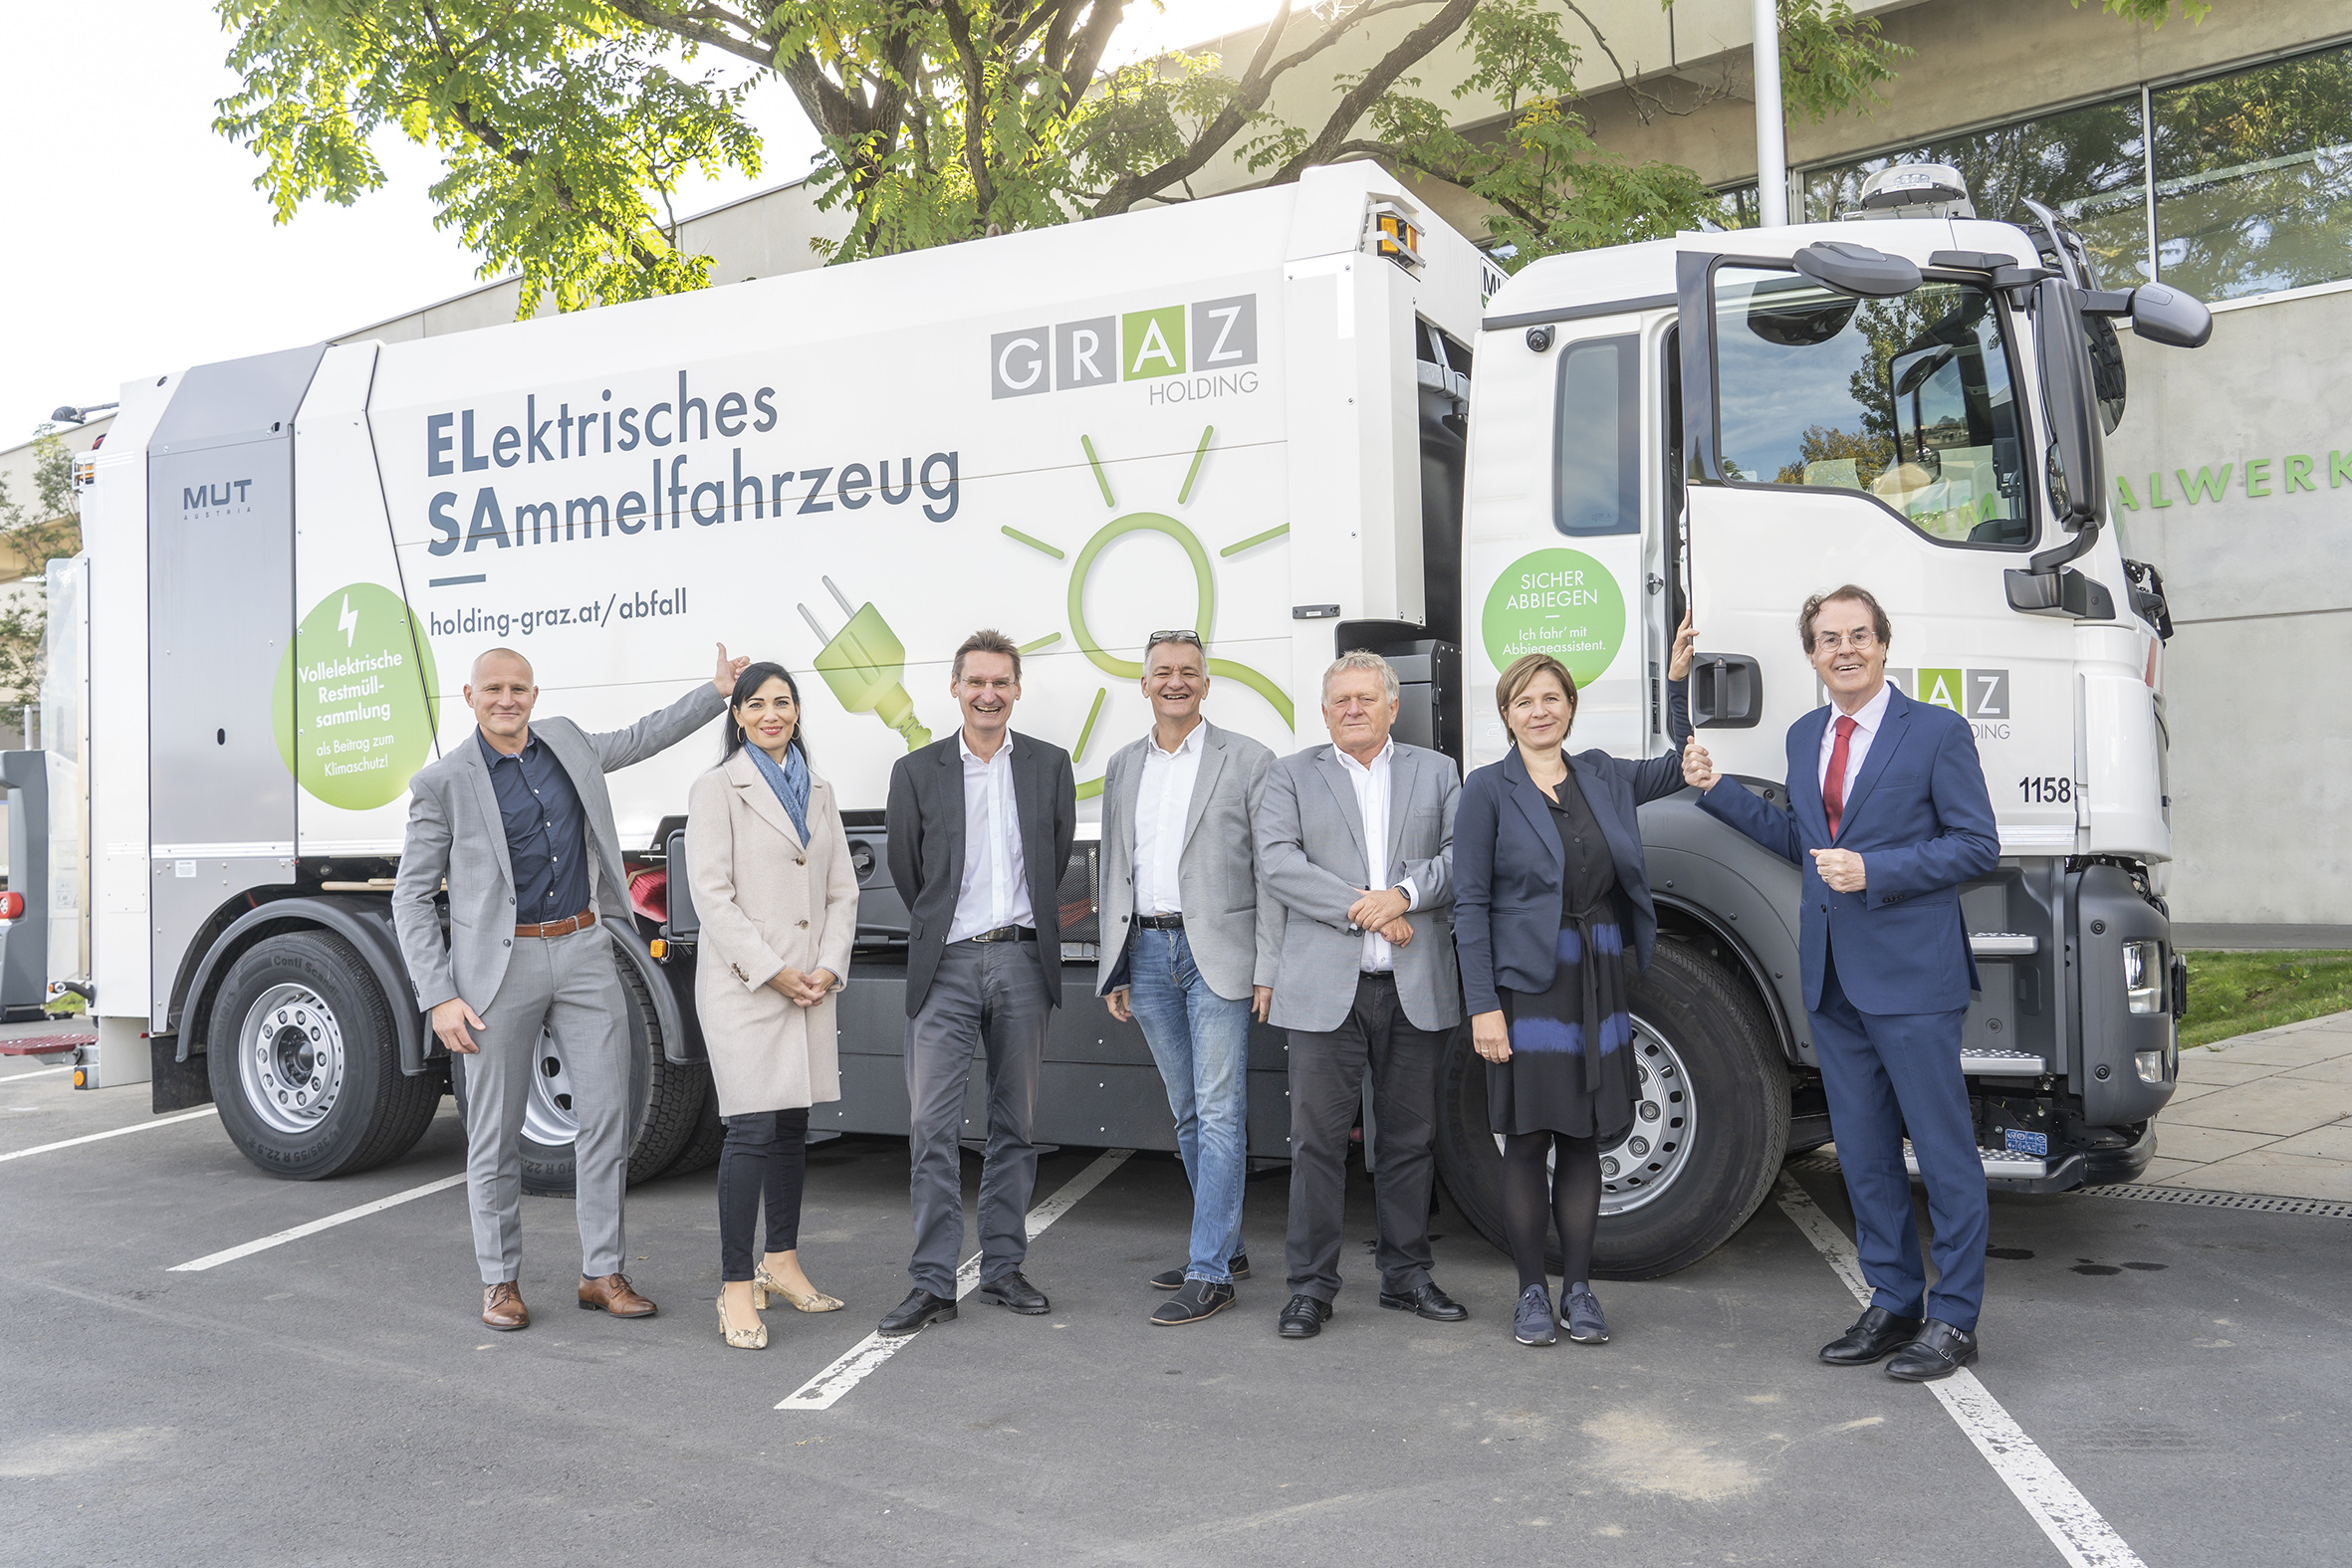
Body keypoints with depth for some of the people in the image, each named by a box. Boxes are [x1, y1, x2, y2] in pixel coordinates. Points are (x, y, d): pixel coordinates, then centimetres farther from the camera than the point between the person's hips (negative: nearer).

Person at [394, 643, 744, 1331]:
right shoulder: (443, 782, -4)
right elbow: (411, 897, -2)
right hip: (503, 965, -4)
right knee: (495, 1133, 4)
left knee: (607, 1114, 3)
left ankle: (601, 1273, 14)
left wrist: (719, 690, 24)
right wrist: (439, 998, -10)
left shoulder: (565, 741, 9)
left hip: (583, 951, 4)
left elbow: (640, 738, 29)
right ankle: (500, 1281, 19)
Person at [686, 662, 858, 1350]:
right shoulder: (717, 789, -2)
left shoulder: (819, 792, 15)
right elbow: (711, 893, -9)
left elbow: (842, 890, 13)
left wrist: (829, 967, -2)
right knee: (752, 1130, -9)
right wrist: (771, 972, -14)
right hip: (742, 985, -6)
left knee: (793, 1125, 12)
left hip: (810, 983, 6)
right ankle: (736, 1289, -2)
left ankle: (781, 1262, 26)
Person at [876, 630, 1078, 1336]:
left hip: (1023, 962, 1)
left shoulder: (1050, 765, 6)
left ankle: (1003, 1268, 20)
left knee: (1015, 1124, 9)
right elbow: (907, 871, 8)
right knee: (932, 1126, -5)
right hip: (947, 966, -1)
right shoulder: (917, 771, 3)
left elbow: (1057, 859, 12)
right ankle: (933, 1282, 2)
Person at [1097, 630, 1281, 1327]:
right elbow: (1114, 872, 16)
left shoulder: (1248, 760, -1)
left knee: (1220, 1113, -6)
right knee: (1188, 1113, 12)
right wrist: (1114, 970, 12)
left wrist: (1268, 970, -10)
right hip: (1148, 954, 5)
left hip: (1219, 954, -5)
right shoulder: (1122, 767, 14)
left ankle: (1210, 1272, -1)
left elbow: (1271, 872, -4)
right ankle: (1226, 1247, 24)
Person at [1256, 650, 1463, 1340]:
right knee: (1318, 1139, 0)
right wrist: (1362, 909, -13)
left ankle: (1406, 1274, 23)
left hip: (1416, 989, 2)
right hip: (1325, 989, -2)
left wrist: (1403, 895, -15)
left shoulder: (1436, 771, 14)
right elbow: (1276, 860, -6)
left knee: (1410, 1137, 10)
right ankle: (1312, 1284, 9)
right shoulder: (1291, 775, 8)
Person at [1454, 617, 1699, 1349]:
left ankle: (1578, 1290, 18)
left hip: (1599, 980, 4)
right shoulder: (1488, 789, -4)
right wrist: (1482, 1004, -13)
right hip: (1526, 983, -4)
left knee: (1583, 1139, 8)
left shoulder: (1601, 776, 9)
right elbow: (1470, 904, -6)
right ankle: (1532, 1293, 14)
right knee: (1527, 1139, 1)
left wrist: (1681, 679, 5)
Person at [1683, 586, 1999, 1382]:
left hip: (1911, 973, -6)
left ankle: (1954, 1317, 13)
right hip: (1832, 976, 7)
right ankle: (1893, 1303, 26)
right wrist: (1716, 788, 12)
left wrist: (1874, 870, -18)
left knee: (1943, 1150, 1)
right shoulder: (1804, 736, 13)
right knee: (1863, 1152, 13)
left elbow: (1977, 845, -8)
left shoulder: (1938, 732, -5)